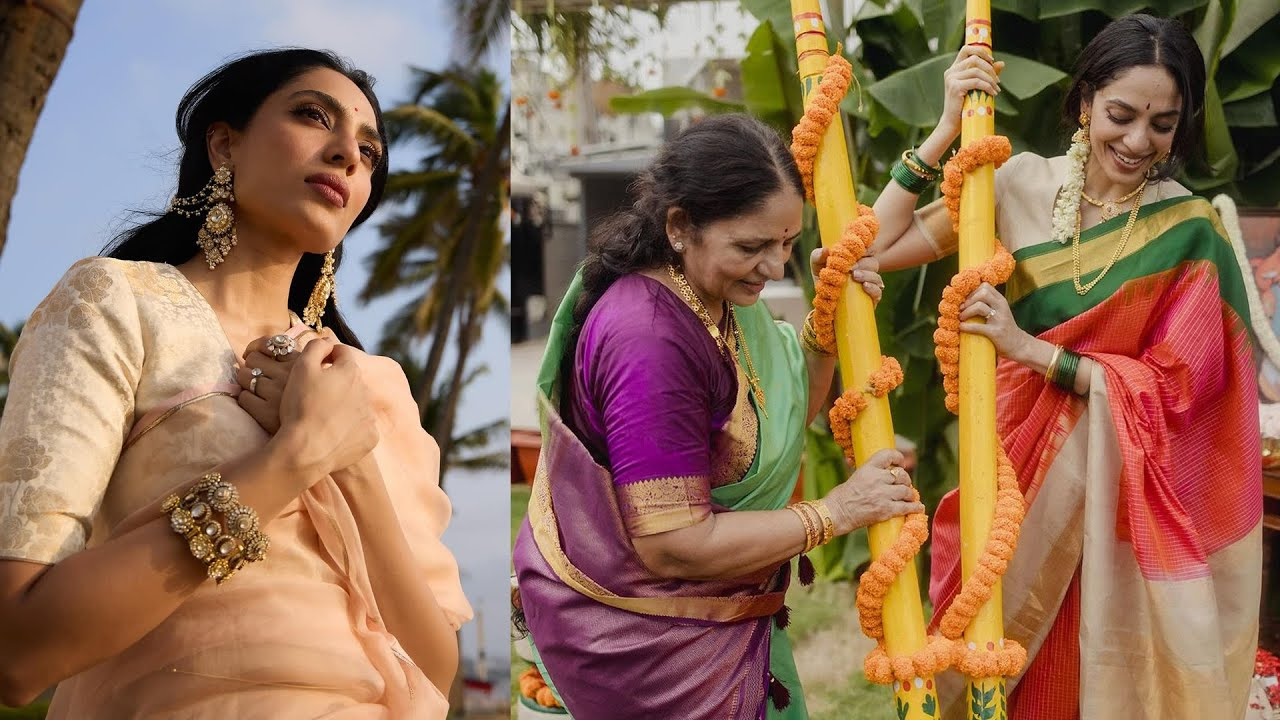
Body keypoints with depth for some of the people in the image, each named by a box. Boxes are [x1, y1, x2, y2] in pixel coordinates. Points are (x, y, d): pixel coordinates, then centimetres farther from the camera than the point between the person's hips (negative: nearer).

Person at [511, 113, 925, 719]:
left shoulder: (717, 295, -2)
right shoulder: (650, 341, -30)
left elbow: (785, 415, 12)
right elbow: (675, 545, -29)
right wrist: (835, 513, -22)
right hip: (641, 640, -9)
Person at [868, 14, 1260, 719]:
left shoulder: (1189, 229, -7)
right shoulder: (1021, 184, -3)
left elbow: (1176, 383, -11)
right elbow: (877, 248, -7)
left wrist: (1029, 347, -20)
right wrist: (948, 129, -13)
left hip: (1119, 496, -1)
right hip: (1017, 476, 2)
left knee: (1106, 678, 6)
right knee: (1005, 673, 9)